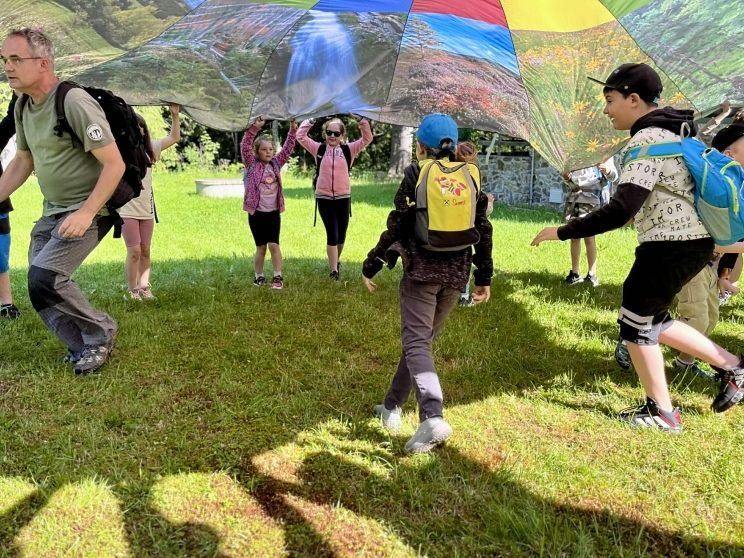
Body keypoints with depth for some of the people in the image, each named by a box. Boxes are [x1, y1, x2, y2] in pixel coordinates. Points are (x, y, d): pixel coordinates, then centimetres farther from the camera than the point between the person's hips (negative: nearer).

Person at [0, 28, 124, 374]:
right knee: (39, 286, 5)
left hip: (87, 211, -8)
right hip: (52, 212, 9)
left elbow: (115, 164, -21)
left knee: (44, 277, -21)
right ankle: (85, 348, 21)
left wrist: (86, 213, -26)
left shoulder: (74, 102, -20)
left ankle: (100, 333, 2)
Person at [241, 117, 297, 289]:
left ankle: (278, 277, 4)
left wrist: (292, 129, -2)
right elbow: (245, 147, -15)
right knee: (260, 247, 5)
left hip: (273, 212, 2)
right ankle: (259, 277, 18)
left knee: (274, 244, -3)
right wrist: (254, 128, -24)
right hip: (256, 212, -2)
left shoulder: (276, 164, 7)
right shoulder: (252, 165, -3)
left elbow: (288, 148, 8)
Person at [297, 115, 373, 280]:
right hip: (324, 198, -1)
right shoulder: (318, 149, 2)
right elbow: (300, 136, 0)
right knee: (332, 235, -4)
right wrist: (310, 121, -8)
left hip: (343, 198, 2)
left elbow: (367, 138, -3)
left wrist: (362, 121, -14)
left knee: (341, 235, 13)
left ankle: (336, 261, 38)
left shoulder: (349, 150, 2)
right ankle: (334, 270, 1)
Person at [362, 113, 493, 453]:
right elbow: (483, 230, 8)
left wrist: (370, 266, 3)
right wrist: (484, 277, 15)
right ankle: (393, 406, 27)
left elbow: (396, 227, -6)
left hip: (421, 270, -5)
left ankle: (432, 418, -24)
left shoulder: (416, 173, -3)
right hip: (456, 273, 5)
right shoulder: (471, 175, 9)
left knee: (416, 342, -5)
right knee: (422, 338, 16)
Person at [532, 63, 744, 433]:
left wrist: (562, 232, -22)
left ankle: (662, 413, 17)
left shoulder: (647, 141, -20)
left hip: (670, 248, -10)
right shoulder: (674, 131, 11)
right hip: (692, 241, 10)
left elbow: (620, 211, -29)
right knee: (650, 320, 20)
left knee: (636, 325, 5)